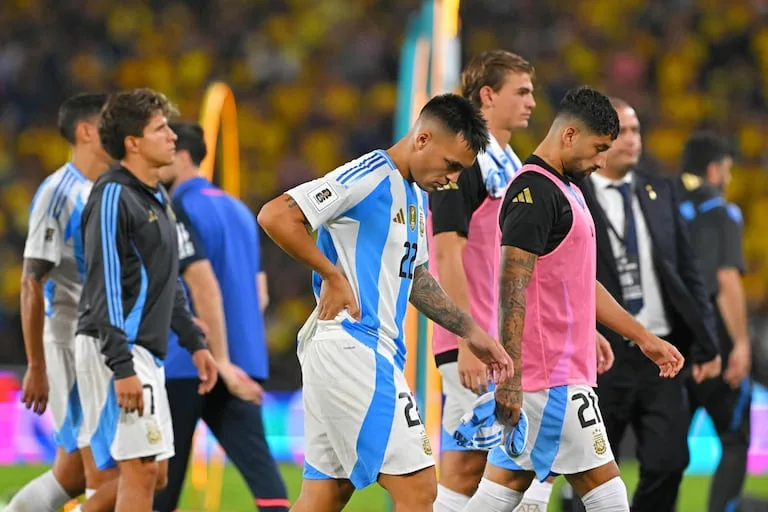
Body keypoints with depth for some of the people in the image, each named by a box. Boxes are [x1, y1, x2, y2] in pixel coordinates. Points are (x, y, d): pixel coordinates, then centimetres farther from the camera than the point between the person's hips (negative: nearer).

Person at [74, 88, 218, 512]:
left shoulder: (157, 198, 16)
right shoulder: (112, 197, -13)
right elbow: (104, 288, -19)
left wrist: (195, 342, 21)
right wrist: (121, 366, -23)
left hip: (145, 350, 10)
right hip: (115, 350, -10)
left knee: (152, 469, 10)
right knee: (141, 468, -12)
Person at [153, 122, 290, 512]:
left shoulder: (179, 211, -9)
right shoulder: (237, 209, 15)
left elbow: (204, 287, -19)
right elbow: (258, 295, 18)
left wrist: (222, 362, -21)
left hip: (187, 366, -6)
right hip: (243, 364, 7)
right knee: (259, 466, -4)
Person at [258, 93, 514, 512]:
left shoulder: (415, 195, 17)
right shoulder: (369, 176, -13)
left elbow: (412, 275, 30)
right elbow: (275, 216, -20)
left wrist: (470, 332, 25)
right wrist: (333, 275, -15)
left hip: (374, 350, 10)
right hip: (351, 347, -10)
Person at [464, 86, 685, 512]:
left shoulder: (565, 189, 19)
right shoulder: (535, 190, -14)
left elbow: (582, 285, 27)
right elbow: (513, 288, -19)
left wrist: (644, 338, 27)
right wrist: (509, 377, -23)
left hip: (561, 371, 10)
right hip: (553, 376, -10)